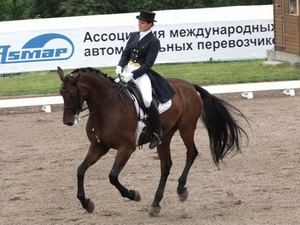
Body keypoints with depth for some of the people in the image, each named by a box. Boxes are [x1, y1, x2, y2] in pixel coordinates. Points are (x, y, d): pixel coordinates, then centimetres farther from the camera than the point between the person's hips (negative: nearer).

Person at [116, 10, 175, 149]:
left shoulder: (154, 41, -7)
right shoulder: (134, 36, 10)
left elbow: (148, 64, -13)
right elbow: (125, 54, 9)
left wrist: (132, 75, -22)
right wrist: (120, 66, -12)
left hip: (142, 73, -7)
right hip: (127, 70, 7)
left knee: (147, 100, -26)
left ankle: (157, 133, -10)